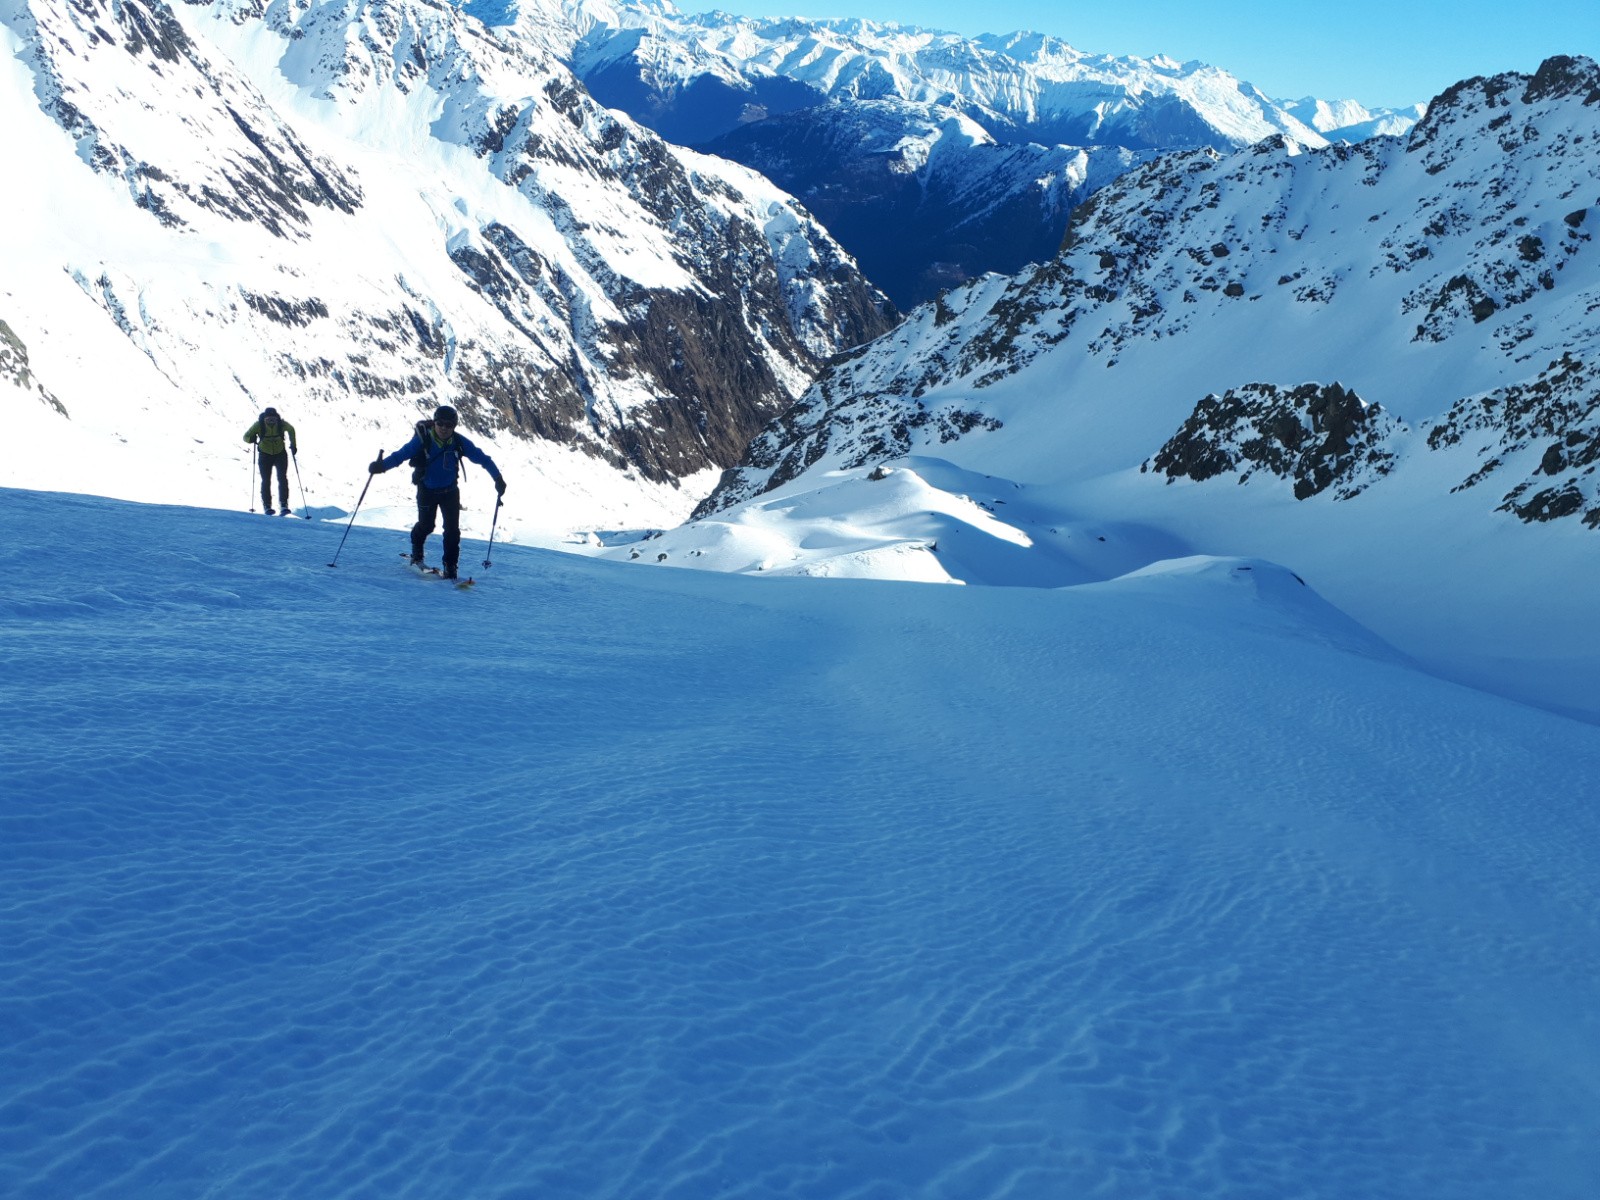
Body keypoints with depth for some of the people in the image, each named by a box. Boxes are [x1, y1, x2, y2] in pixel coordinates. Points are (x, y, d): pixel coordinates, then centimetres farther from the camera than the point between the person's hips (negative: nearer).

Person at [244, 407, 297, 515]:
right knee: (266, 481, 0)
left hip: (280, 454, 0)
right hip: (265, 455, 0)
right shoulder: (259, 425, -18)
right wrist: (252, 439, -31)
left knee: (283, 479, -12)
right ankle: (267, 506, 12)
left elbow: (291, 430, 8)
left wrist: (293, 444, 3)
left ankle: (283, 505, -9)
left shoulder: (281, 424, -16)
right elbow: (246, 436, -9)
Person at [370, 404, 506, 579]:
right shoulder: (423, 440, -21)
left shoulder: (459, 442, -14)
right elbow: (401, 455, -25)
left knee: (452, 529, -6)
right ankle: (416, 552, 37)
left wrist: (498, 478, -10)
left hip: (450, 491, 2)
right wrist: (382, 465, -42)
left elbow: (481, 458, -6)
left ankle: (450, 567, 6)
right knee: (426, 526, 4)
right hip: (427, 491, -2)